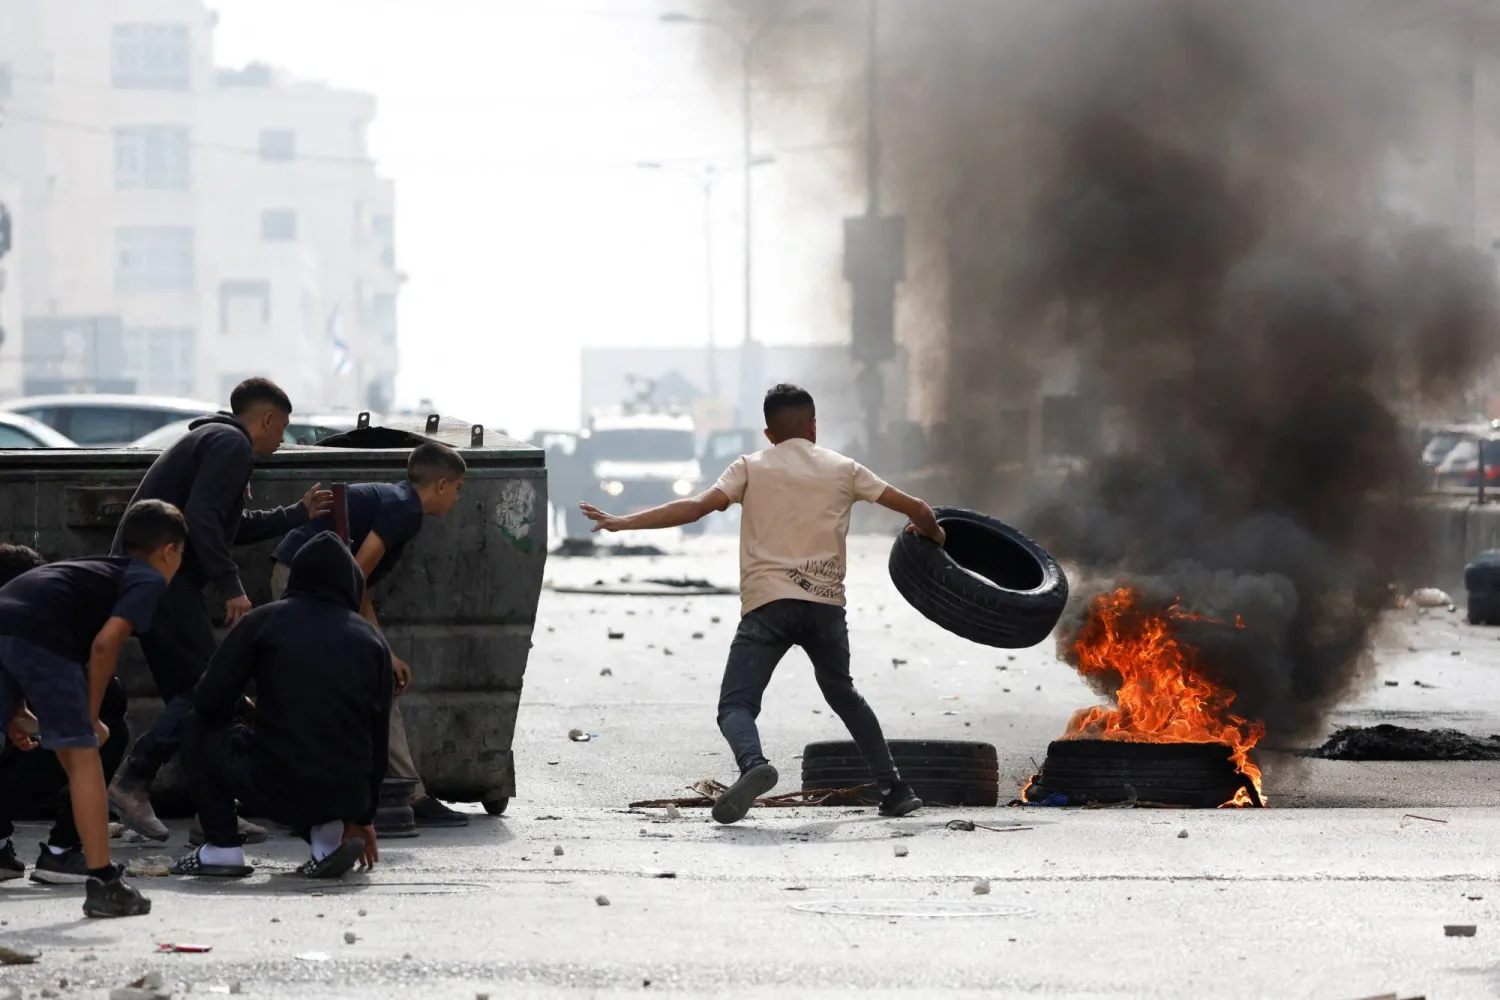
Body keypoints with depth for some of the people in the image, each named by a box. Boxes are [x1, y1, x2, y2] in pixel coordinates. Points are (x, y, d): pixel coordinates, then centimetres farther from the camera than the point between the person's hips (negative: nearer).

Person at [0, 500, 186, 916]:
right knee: (81, 754, 0)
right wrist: (91, 717, 6)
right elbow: (105, 643, -4)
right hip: (36, 634, -7)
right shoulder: (149, 580, 14)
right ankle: (102, 885, -2)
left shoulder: (96, 569, 36)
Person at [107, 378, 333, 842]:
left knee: (187, 694, 9)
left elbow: (232, 526, 34)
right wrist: (231, 586, -20)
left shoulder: (212, 439, 26)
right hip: (164, 578, -11)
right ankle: (132, 782, -16)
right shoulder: (232, 445, -8)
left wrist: (298, 514, 41)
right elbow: (202, 519, -21)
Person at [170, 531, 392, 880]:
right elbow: (379, 738, 17)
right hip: (348, 794, 3)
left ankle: (223, 848, 12)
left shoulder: (264, 620, 5)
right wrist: (362, 817, 30)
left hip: (276, 787, -3)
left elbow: (210, 701, 3)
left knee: (198, 729, 23)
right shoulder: (371, 639, 12)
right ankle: (328, 834, 11)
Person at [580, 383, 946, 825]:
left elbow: (695, 507, -4)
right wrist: (931, 531, 39)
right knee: (843, 695, 26)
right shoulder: (843, 469, 15)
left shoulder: (751, 467, 9)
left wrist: (623, 523, -1)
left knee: (736, 705, -8)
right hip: (826, 604, 3)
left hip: (768, 603, -3)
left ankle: (753, 764, -41)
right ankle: (894, 789, 22)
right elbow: (916, 510, 16)